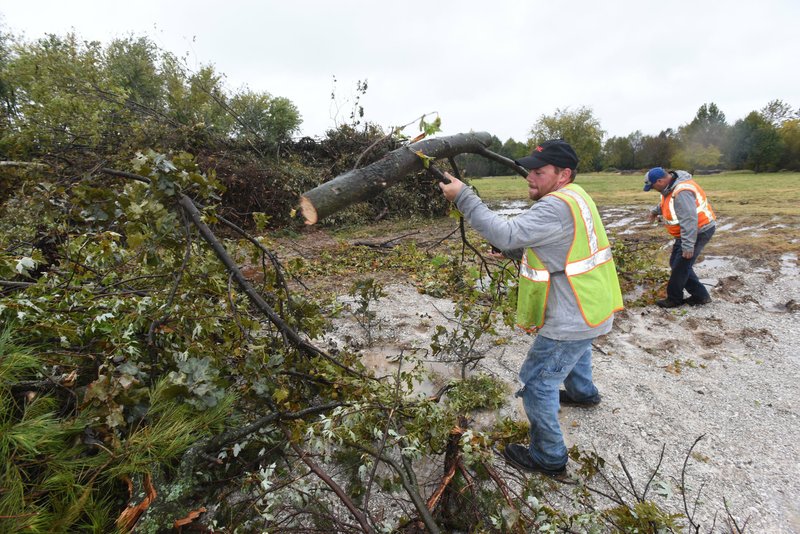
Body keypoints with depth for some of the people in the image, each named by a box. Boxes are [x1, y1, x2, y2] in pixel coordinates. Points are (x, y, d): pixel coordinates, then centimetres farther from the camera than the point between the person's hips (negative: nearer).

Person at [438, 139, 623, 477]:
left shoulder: (558, 207, -26)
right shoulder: (573, 198, 8)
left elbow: (506, 234, -35)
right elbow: (537, 250, 13)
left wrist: (463, 196, -31)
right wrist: (507, 248, 1)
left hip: (573, 319, -11)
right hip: (591, 308, 11)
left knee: (537, 382, 0)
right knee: (575, 349, 38)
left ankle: (549, 458, 15)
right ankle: (583, 393, 65)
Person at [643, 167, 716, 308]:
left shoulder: (682, 192, -31)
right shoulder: (670, 186, 1)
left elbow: (689, 221, -34)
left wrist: (688, 246, -33)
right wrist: (656, 210, 22)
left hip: (699, 232, -10)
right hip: (687, 232, 10)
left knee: (680, 266, -4)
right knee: (675, 263, 12)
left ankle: (674, 299, 12)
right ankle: (700, 295, 20)